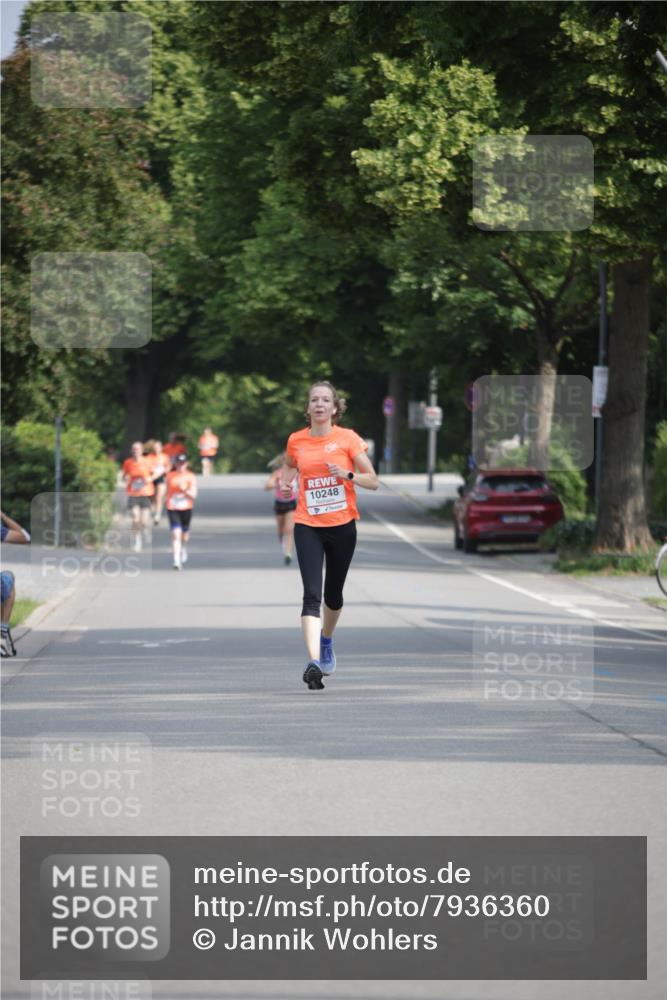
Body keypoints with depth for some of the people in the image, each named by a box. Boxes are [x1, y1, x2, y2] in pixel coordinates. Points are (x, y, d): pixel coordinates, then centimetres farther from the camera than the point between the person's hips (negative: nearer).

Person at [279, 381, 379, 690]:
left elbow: (373, 481, -5)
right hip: (307, 526, 0)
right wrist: (286, 483, 4)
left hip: (342, 525, 0)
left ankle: (326, 640, 47)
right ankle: (314, 662, -26)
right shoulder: (296, 440, 2)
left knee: (333, 595, 16)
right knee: (312, 594, -16)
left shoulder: (348, 439, -5)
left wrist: (348, 475, -22)